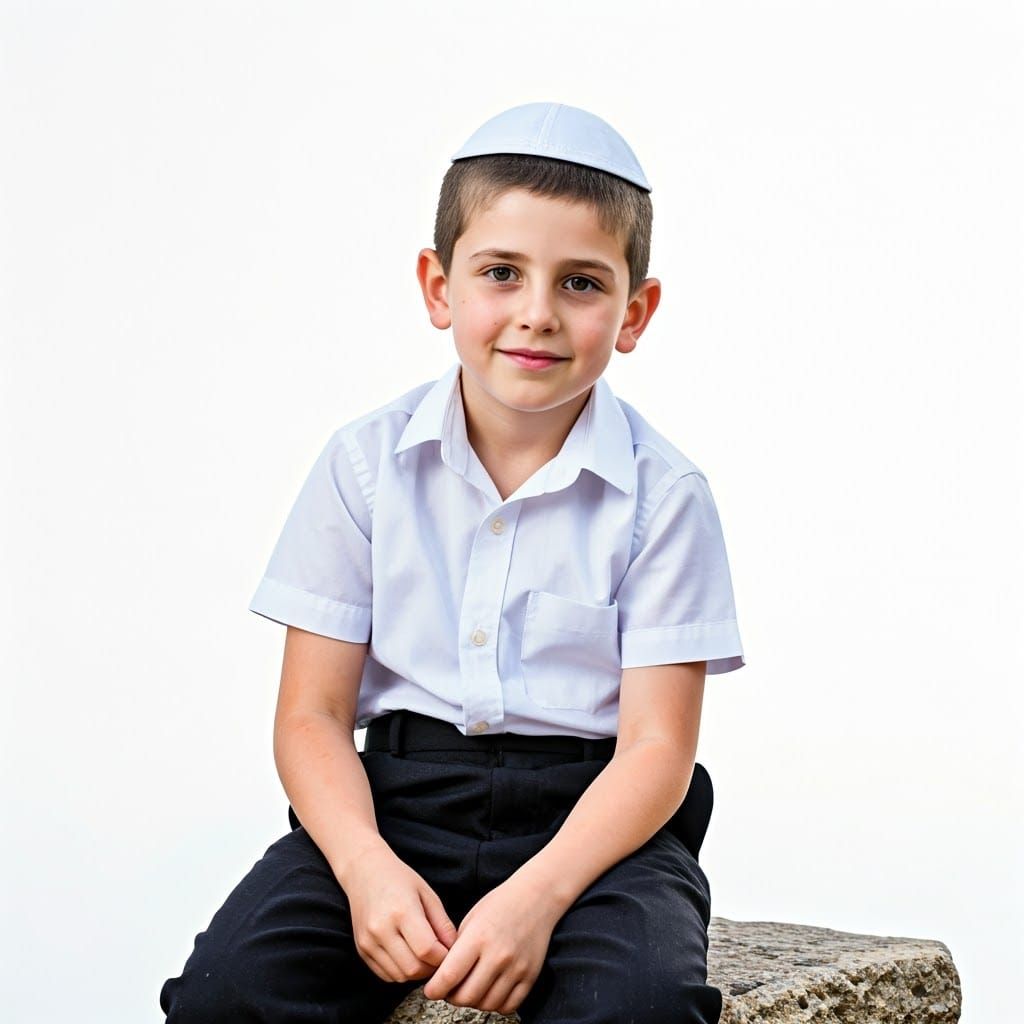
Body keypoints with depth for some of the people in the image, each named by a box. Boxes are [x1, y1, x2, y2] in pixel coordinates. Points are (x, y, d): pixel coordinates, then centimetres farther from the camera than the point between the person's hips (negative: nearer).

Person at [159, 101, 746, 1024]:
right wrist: (368, 868, -19)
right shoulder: (368, 463, 1)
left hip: (590, 817, -1)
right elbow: (310, 713, -1)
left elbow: (655, 747, -7)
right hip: (398, 802, 2)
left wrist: (538, 895, -24)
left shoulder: (663, 493, -4)